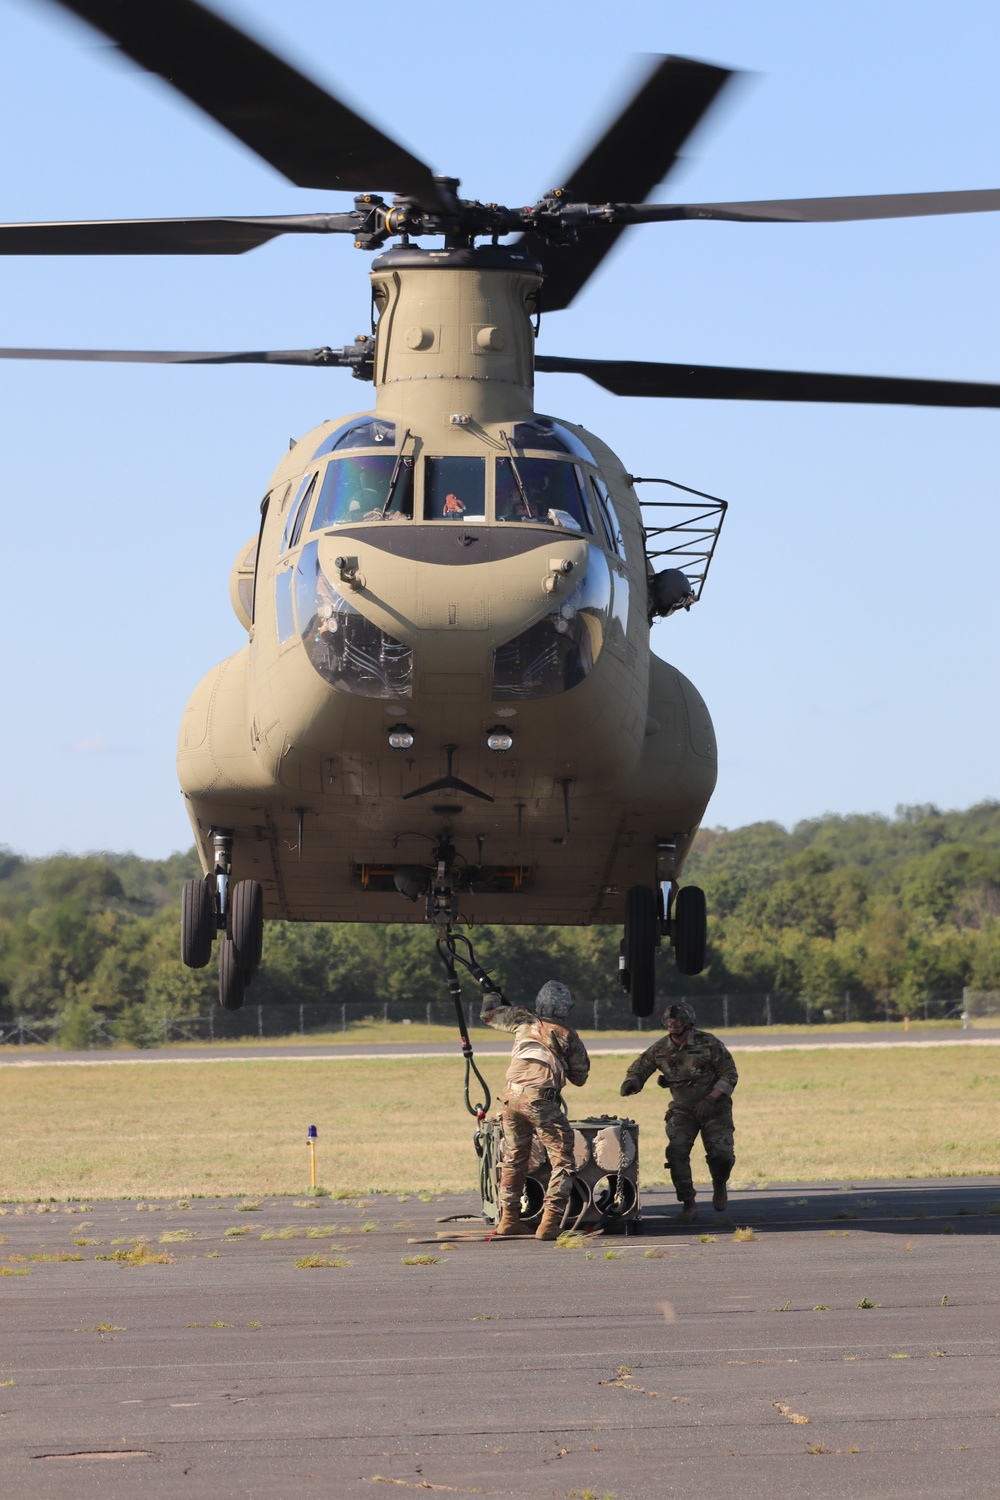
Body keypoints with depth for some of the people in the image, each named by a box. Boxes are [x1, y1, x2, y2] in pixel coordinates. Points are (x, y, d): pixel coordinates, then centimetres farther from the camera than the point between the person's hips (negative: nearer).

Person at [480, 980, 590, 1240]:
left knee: (514, 1157, 19)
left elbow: (489, 1013, 32)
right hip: (540, 1100, -4)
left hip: (512, 1094, 4)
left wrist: (491, 992, 51)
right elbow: (580, 1077, 18)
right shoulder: (568, 1035, 8)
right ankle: (549, 1222, -12)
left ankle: (509, 1219, 23)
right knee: (562, 1160, 0)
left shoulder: (525, 1021, 16)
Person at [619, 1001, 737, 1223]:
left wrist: (710, 1099, -21)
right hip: (682, 1111, 2)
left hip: (714, 1108, -2)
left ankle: (719, 1184, 22)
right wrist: (631, 1082, -24)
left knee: (722, 1153, -14)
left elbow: (729, 1075, -9)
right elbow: (638, 1069, 1)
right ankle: (688, 1204, -9)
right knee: (676, 1151, -20)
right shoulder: (660, 1049, -5)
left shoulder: (709, 1044, -14)